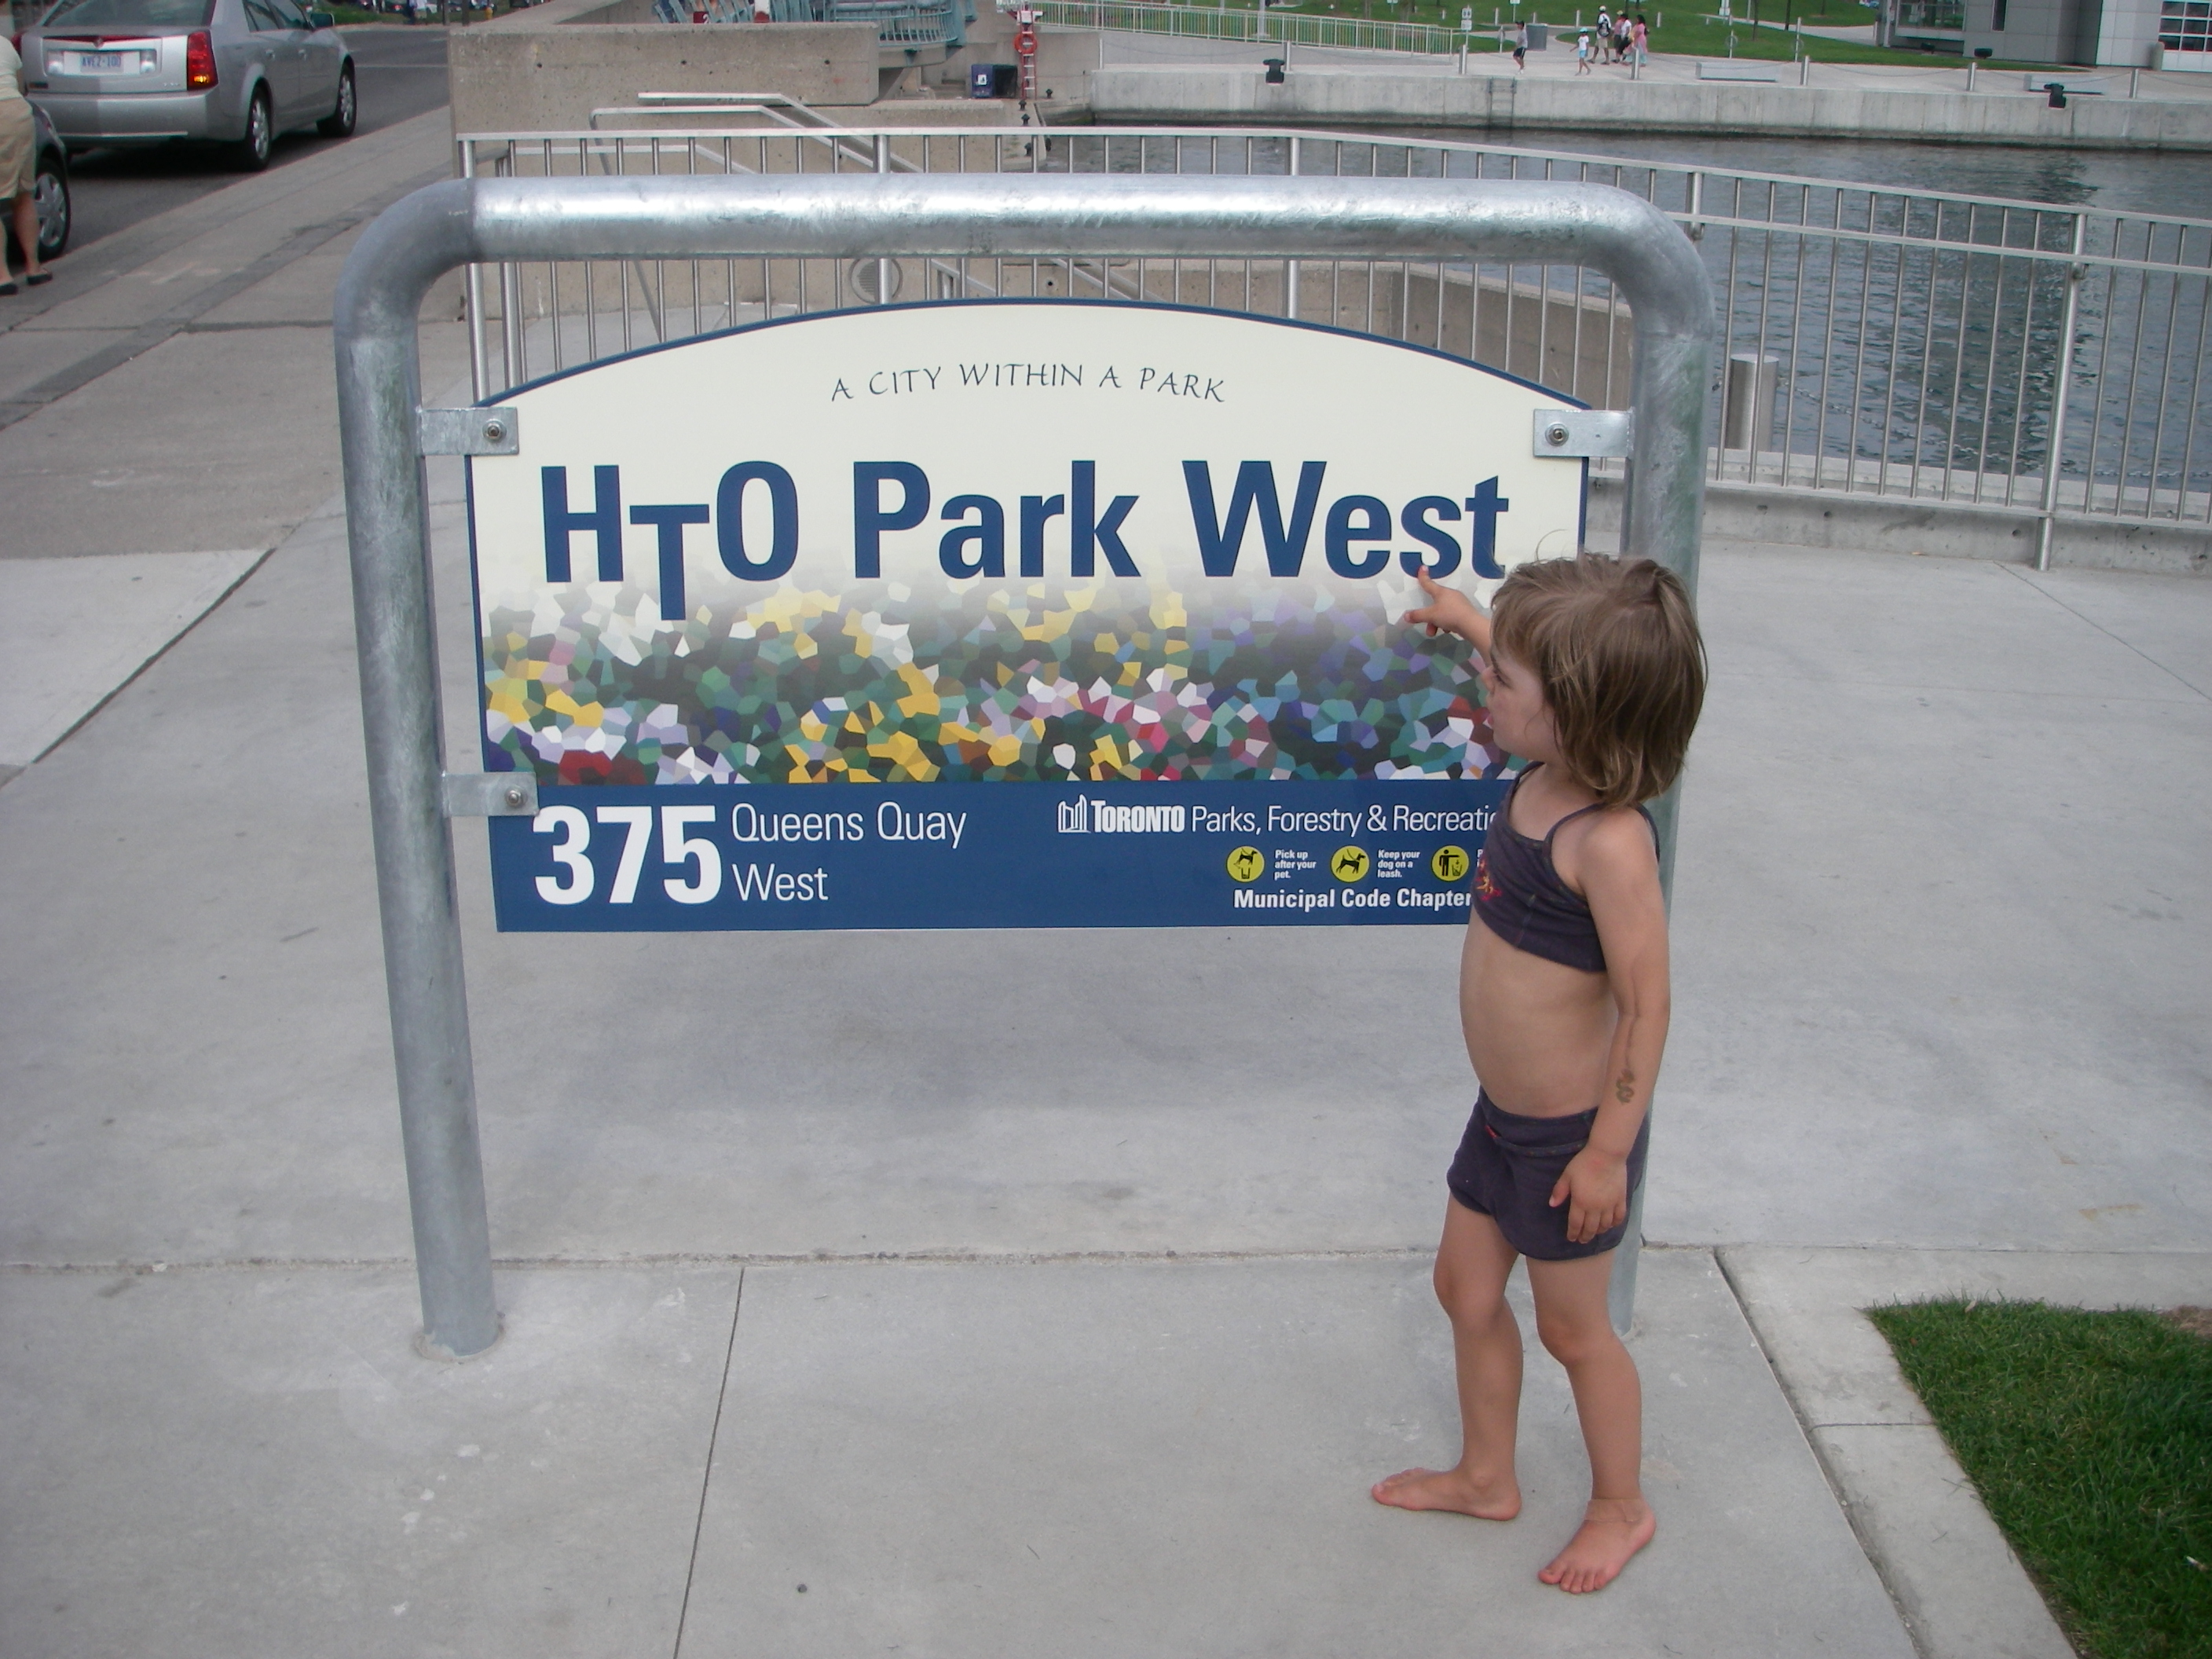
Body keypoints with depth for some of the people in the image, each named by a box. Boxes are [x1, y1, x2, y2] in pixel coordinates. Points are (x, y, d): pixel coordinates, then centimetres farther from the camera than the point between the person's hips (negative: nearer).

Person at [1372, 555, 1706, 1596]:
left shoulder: (1608, 842, -31)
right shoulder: (1542, 780, -6)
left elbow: (1645, 1004, -26)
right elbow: (1545, 675, 20)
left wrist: (1608, 1150, -21)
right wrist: (1468, 619, 32)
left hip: (1569, 1133, -9)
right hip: (1503, 1116, 9)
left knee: (1572, 1325, 11)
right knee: (1466, 1290, 21)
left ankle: (1621, 1509, 35)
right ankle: (1486, 1477, 42)